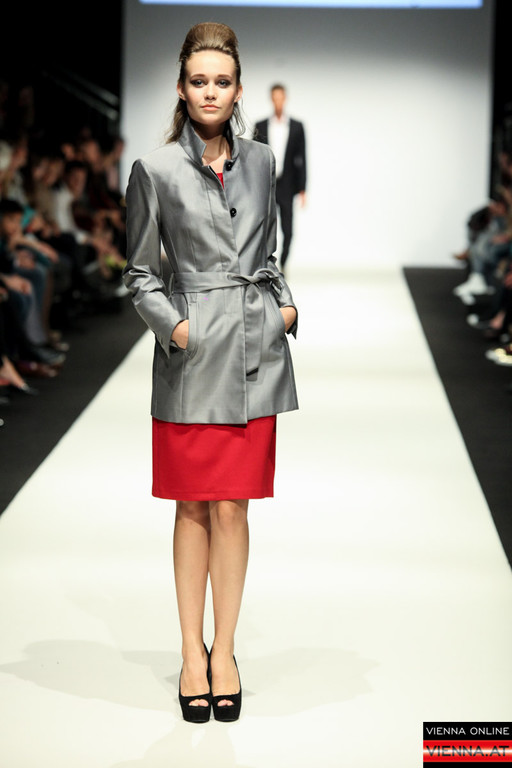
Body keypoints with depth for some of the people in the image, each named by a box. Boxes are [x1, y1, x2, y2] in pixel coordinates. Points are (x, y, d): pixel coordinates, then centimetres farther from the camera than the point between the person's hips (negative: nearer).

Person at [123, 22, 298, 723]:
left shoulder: (260, 162, 9)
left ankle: (225, 651, 15)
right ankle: (192, 653, 17)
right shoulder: (156, 170, -2)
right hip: (192, 355, -2)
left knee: (232, 507, 5)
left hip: (256, 350, 2)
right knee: (194, 507, 6)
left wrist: (286, 304, 4)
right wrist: (175, 328, -11)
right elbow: (141, 274, 3)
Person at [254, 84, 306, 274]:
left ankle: (282, 264, 17)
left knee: (287, 230, -1)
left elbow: (301, 159, 2)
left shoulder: (297, 127, 3)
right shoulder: (260, 127, 4)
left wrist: (302, 189, -2)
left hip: (286, 187, 0)